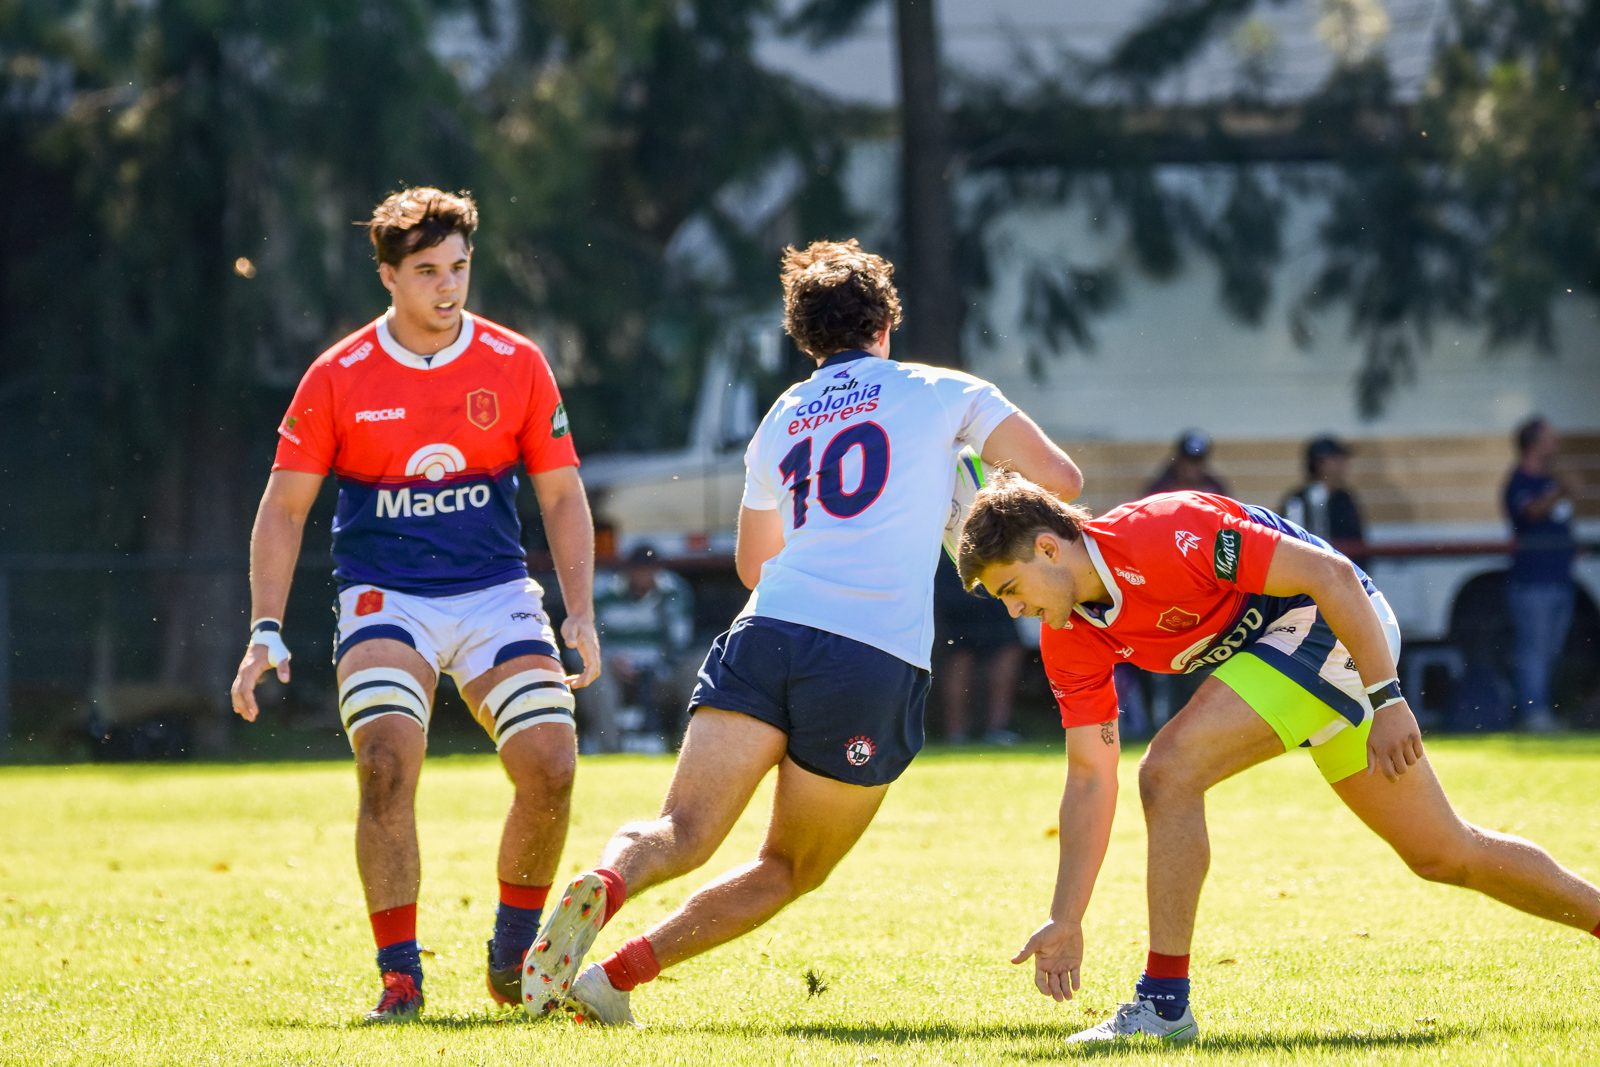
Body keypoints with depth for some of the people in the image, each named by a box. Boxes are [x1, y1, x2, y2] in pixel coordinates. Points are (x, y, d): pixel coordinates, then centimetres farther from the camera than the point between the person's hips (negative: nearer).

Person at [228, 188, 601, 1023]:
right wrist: (265, 630, -6)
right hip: (384, 598, -2)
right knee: (386, 765, -22)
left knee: (550, 768, -12)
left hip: (496, 592, 2)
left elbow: (562, 495, 7)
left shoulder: (517, 366, 0)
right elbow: (283, 508, 3)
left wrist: (580, 612, -3)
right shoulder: (337, 378, -3)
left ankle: (515, 955, 11)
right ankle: (399, 974, -11)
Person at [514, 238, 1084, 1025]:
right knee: (788, 870, 10)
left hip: (767, 634, 3)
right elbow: (1061, 479, 11)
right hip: (878, 661, -3)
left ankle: (603, 887, -40)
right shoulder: (943, 392, 13)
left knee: (682, 834, -5)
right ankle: (619, 973, -8)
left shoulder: (781, 420, 24)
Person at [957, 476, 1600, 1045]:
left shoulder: (1162, 535, -27)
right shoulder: (1069, 640, -3)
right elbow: (1090, 777, 1)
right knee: (1444, 856, 15)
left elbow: (1331, 575, -25)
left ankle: (1163, 1004, -17)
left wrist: (1385, 701, -23)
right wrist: (1065, 922, -3)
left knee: (1170, 771, -22)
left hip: (1332, 624, -9)